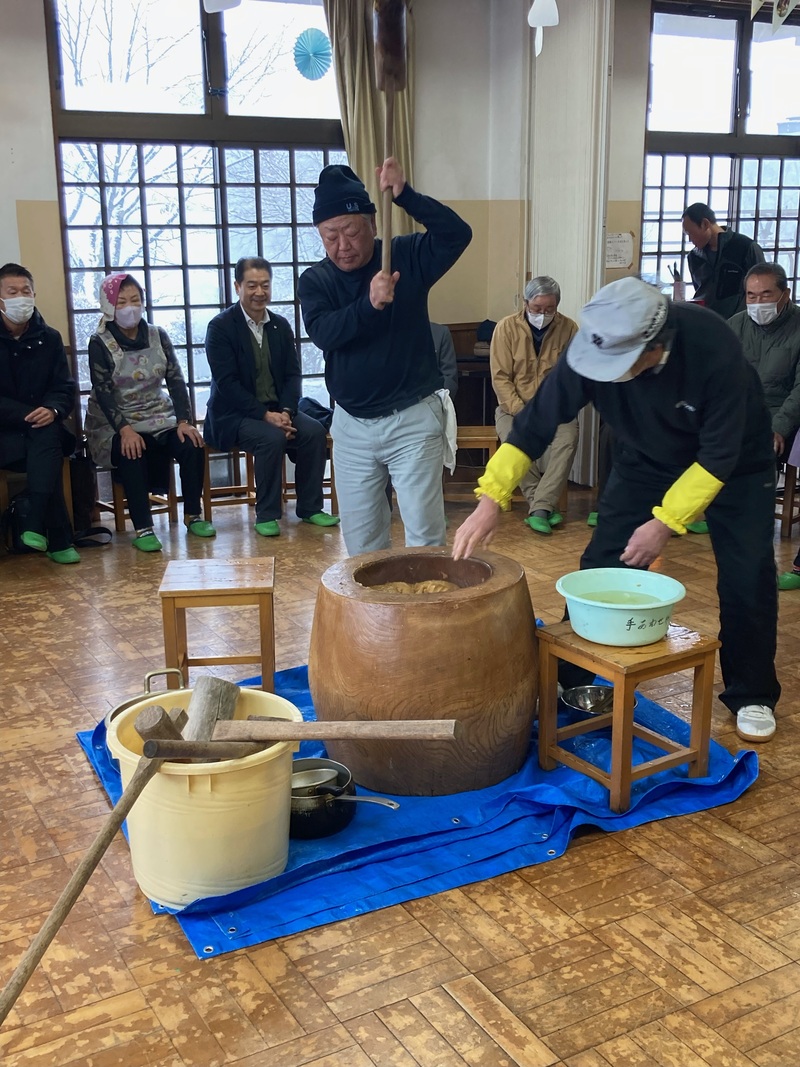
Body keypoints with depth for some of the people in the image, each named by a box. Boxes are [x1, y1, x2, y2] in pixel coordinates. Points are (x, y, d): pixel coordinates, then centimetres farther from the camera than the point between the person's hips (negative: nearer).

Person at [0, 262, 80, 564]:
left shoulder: (49, 338, 7)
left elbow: (65, 389, 3)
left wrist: (52, 410, -20)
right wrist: (30, 413, -20)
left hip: (41, 427, 2)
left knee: (47, 437, -34)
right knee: (48, 457, -32)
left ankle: (35, 525, -37)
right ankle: (59, 540, -27)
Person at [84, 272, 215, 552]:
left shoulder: (158, 336, 6)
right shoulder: (100, 343, -4)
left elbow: (176, 380, 0)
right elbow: (103, 393, -13)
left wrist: (184, 421, -15)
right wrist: (125, 430, -28)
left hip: (159, 418, 3)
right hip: (116, 425, -3)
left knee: (192, 445, -24)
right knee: (132, 454, -34)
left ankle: (193, 516, -9)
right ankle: (142, 529, -27)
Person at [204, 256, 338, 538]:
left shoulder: (281, 325, 8)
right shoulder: (220, 327, -9)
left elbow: (292, 374, 5)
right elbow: (227, 383, -16)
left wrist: (286, 412, -15)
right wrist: (265, 415, -23)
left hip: (277, 410, 5)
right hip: (234, 415, -5)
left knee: (315, 431, -19)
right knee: (272, 438, -32)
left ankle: (310, 507, -5)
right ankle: (266, 515, -17)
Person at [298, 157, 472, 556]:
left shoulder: (405, 257, -4)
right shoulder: (314, 280, 1)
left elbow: (458, 234, -20)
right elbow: (322, 333, -17)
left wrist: (404, 195, -30)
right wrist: (369, 304, -32)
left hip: (413, 418, -3)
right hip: (352, 425, 3)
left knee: (424, 535, -2)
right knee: (361, 540, 12)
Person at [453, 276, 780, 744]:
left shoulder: (715, 349, -38)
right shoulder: (596, 349, -30)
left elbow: (719, 454, -29)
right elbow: (538, 420, -23)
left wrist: (666, 522, -30)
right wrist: (491, 499, -30)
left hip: (735, 462, -2)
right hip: (646, 460, 3)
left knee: (747, 578, -5)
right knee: (603, 567, -6)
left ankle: (752, 696, 16)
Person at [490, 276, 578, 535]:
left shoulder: (568, 328, -2)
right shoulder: (506, 327, -6)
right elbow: (500, 377, -7)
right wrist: (520, 410, -19)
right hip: (514, 405, -1)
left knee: (568, 439, -31)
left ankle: (539, 509, -32)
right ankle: (544, 505, -22)